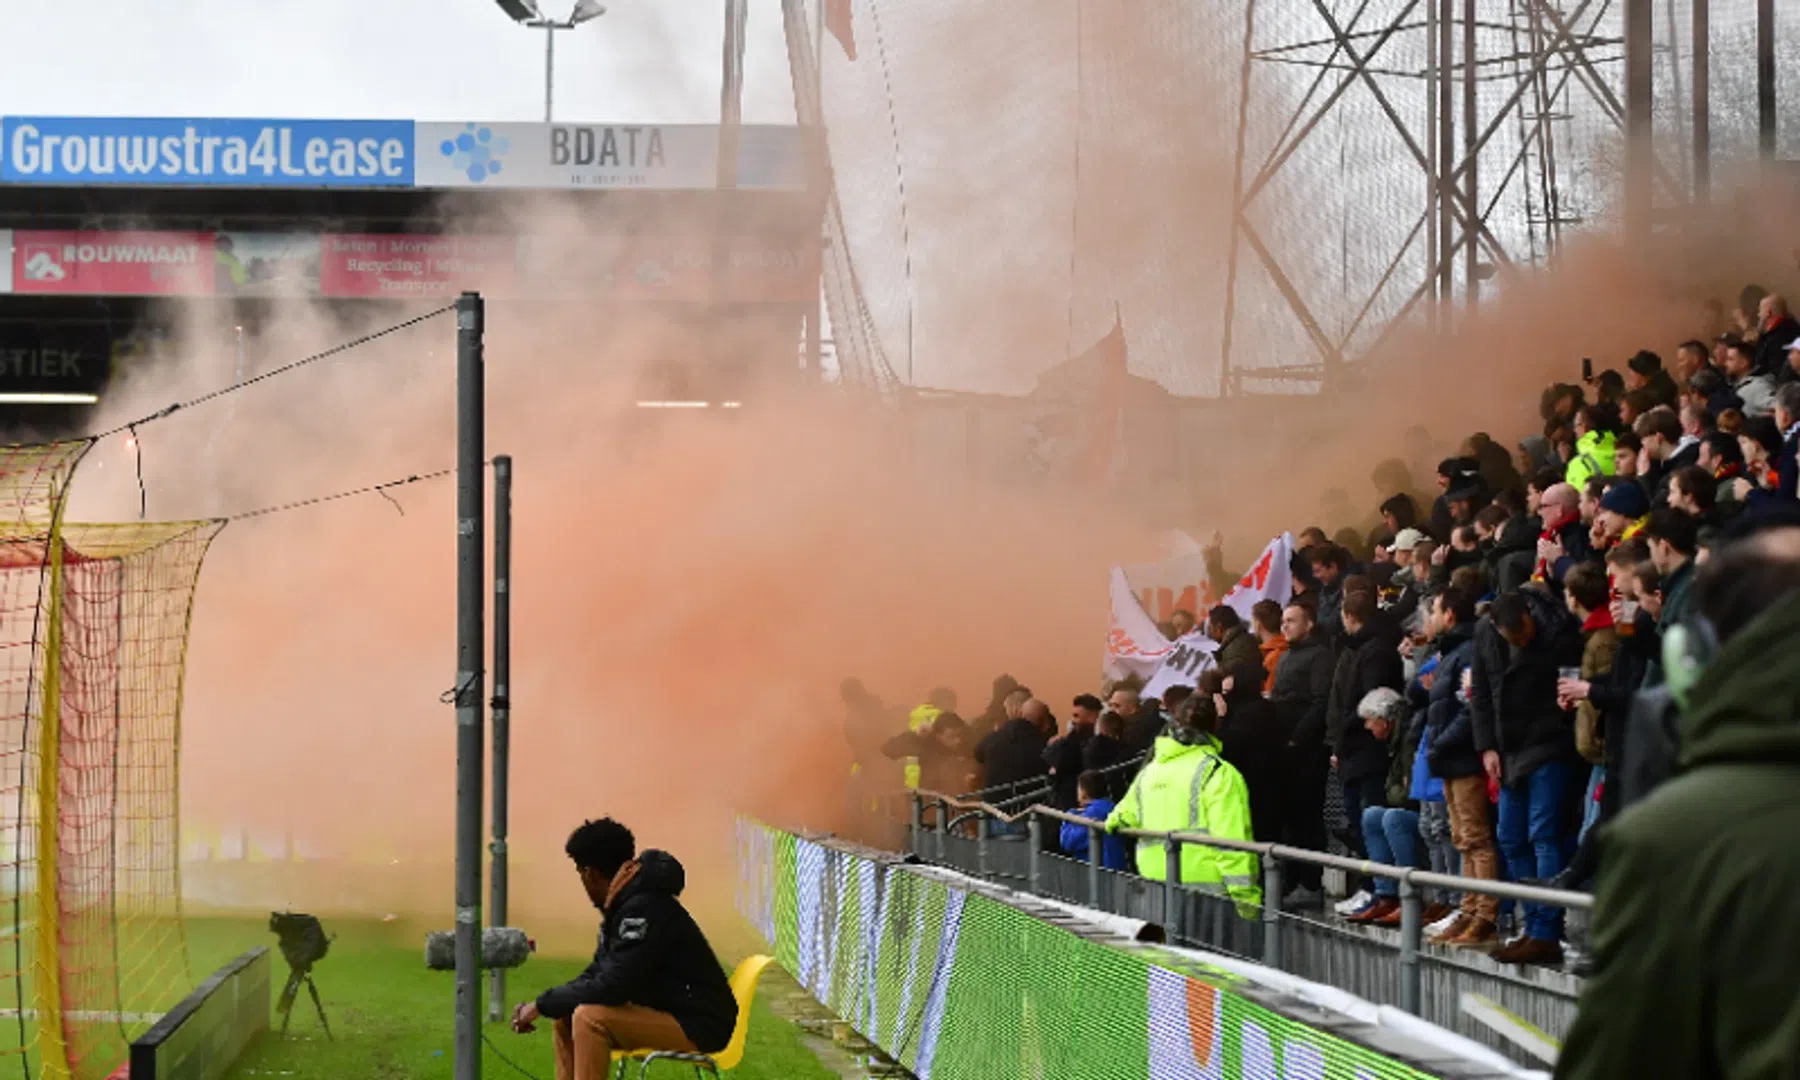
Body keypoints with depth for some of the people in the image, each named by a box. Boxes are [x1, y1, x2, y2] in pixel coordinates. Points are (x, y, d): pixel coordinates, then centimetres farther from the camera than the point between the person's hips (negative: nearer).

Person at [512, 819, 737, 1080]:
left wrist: (543, 1004, -17)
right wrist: (542, 1005, 1)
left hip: (698, 1025, -10)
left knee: (589, 1018, -24)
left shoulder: (643, 908, -22)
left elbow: (612, 986, -27)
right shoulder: (623, 904, 10)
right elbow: (596, 974, 16)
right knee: (568, 1018, 6)